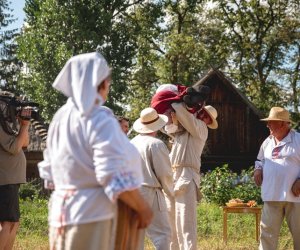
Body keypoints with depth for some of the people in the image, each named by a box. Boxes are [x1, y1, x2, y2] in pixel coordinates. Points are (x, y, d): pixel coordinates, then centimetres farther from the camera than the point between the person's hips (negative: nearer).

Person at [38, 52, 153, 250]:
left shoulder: (60, 118, 9)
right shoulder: (100, 120, -15)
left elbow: (49, 171, 16)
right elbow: (117, 178, -19)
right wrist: (143, 209, -8)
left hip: (61, 212, 8)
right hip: (91, 216, -8)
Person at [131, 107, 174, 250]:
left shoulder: (132, 143, 10)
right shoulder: (156, 144, -10)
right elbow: (164, 173, -9)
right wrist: (170, 194, 6)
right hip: (150, 192, -7)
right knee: (162, 234, -7)